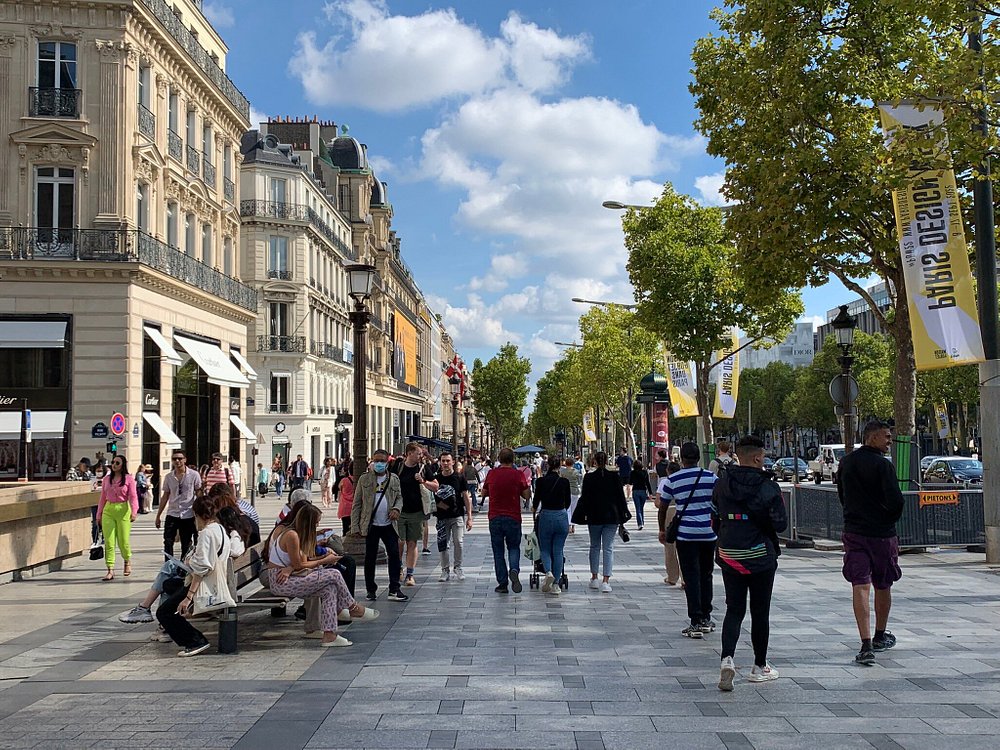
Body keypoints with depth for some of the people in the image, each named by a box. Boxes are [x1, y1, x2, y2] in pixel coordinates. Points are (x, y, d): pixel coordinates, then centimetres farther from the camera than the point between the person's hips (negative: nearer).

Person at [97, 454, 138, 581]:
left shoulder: (129, 479, -1)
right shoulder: (106, 479, 11)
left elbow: (133, 497, -7)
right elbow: (103, 498, 15)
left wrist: (134, 511, -19)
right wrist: (99, 514, 13)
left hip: (123, 510, -3)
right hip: (108, 510, 3)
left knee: (123, 541, 2)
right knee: (109, 542, -2)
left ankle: (127, 562, 31)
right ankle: (110, 571, -1)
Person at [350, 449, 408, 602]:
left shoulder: (394, 479, 7)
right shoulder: (364, 479, 1)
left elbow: (399, 496, 15)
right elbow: (356, 503, 1)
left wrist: (396, 508, -9)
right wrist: (355, 527, -4)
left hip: (389, 525, 2)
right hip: (371, 525, -2)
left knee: (394, 555, -3)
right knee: (370, 558, 6)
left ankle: (394, 590, 2)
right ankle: (371, 590, 18)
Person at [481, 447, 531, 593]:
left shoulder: (492, 474, 0)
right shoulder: (518, 474, -6)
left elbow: (484, 493, 13)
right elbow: (527, 495, -2)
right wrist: (527, 484, 14)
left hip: (495, 517, 1)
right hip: (513, 517, -1)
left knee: (498, 551, 10)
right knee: (514, 548, 14)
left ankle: (502, 583, 8)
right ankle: (514, 570, -14)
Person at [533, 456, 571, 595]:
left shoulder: (541, 481, -6)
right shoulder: (564, 481, -2)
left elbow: (536, 500, 3)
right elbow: (568, 501, 10)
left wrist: (534, 508, 27)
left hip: (546, 517, -1)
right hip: (562, 517, 1)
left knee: (545, 549, 13)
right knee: (558, 551, 8)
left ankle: (548, 572, -14)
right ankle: (555, 584, 8)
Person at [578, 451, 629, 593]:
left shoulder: (589, 478, -4)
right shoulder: (615, 476, -3)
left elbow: (584, 498, -3)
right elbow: (621, 496, -1)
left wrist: (583, 514, 7)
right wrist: (622, 515, 7)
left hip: (594, 517, 0)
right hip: (612, 517, 0)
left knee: (595, 547, 17)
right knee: (608, 548, 1)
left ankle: (594, 578, 20)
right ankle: (606, 581, -7)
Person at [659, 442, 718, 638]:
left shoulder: (672, 480, -3)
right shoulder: (711, 477, 1)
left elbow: (662, 508, 4)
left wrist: (662, 530, 17)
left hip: (685, 534, -2)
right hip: (709, 533, 2)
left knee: (692, 578, 0)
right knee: (706, 575, 15)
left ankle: (696, 622, -3)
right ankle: (706, 618, 23)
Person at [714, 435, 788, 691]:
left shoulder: (722, 484, -1)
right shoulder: (768, 487, -13)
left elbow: (716, 514, 7)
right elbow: (780, 524, -11)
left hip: (728, 555, 3)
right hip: (760, 556, -3)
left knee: (734, 609, 10)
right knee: (760, 612, 11)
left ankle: (727, 659, -11)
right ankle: (760, 667, 21)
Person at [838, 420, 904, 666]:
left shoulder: (845, 463, 6)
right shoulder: (882, 464, -13)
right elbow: (895, 501, -19)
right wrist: (890, 520, 1)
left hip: (853, 532, 4)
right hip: (882, 533, -4)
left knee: (860, 586, -1)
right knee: (883, 586, 15)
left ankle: (866, 645, -12)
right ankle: (880, 637, 31)